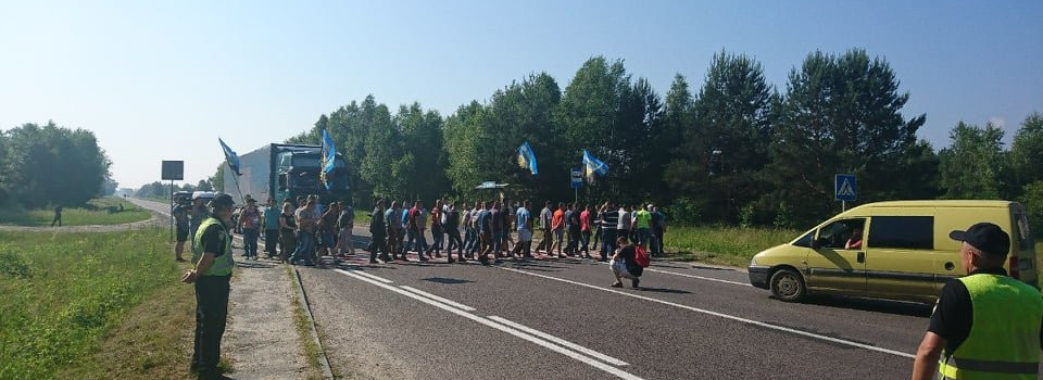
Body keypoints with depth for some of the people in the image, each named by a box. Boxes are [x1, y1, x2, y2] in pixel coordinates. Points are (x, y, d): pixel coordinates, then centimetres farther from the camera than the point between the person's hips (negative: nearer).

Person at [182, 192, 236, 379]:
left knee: (204, 322, 20)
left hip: (206, 281, 10)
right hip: (214, 283, -10)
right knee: (214, 325, 2)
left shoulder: (208, 223, 10)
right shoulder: (217, 229, -22)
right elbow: (208, 258, -27)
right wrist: (197, 274, -12)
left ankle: (198, 361, 33)